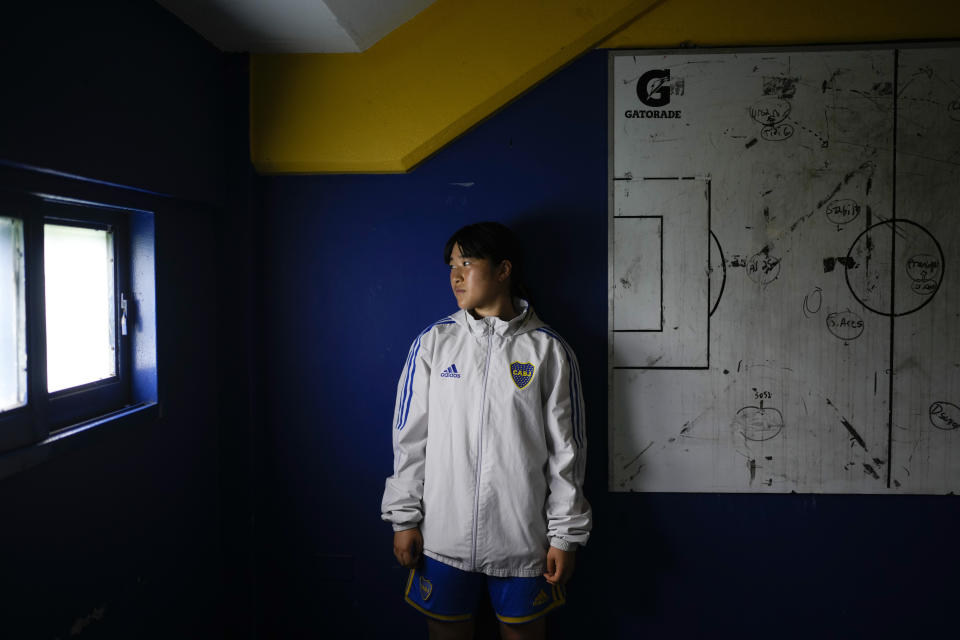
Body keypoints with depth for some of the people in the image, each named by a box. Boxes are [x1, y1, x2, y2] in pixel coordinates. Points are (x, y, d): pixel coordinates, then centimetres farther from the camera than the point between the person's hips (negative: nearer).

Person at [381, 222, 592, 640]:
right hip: (442, 536, 1)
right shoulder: (433, 343, 0)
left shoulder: (549, 351, -4)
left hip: (523, 538, -1)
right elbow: (410, 439, 3)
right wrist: (404, 518, 1)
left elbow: (565, 450, -2)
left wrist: (565, 535, -2)